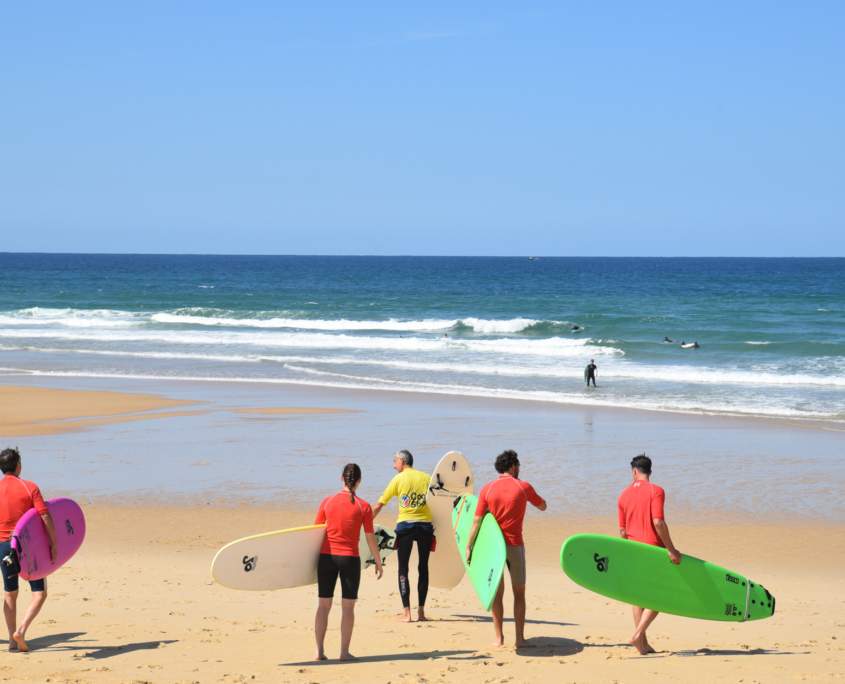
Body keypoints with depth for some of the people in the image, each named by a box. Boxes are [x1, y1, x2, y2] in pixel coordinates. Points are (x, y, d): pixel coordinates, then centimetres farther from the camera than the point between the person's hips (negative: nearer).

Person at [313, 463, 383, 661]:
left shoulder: (327, 502, 0)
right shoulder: (363, 507, -5)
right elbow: (370, 538, -3)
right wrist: (378, 562, 8)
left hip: (327, 556, 2)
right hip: (349, 558, -2)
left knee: (324, 605, 10)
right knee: (348, 606, 6)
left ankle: (319, 650, 10)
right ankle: (344, 652, 5)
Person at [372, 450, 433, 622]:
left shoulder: (398, 479, 2)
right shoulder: (427, 478, 8)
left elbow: (379, 505, 2)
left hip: (405, 524, -2)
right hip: (426, 524, 2)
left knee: (403, 569, 4)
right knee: (423, 568, 11)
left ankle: (406, 612, -5)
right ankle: (421, 611, 10)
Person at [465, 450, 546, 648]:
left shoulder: (487, 489, -1)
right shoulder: (523, 487, -3)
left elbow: (477, 521, -5)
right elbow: (543, 506, 14)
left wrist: (469, 546, -1)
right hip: (515, 545, -1)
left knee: (497, 593, 9)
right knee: (519, 593, 8)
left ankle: (499, 637, 7)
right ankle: (520, 638, 6)